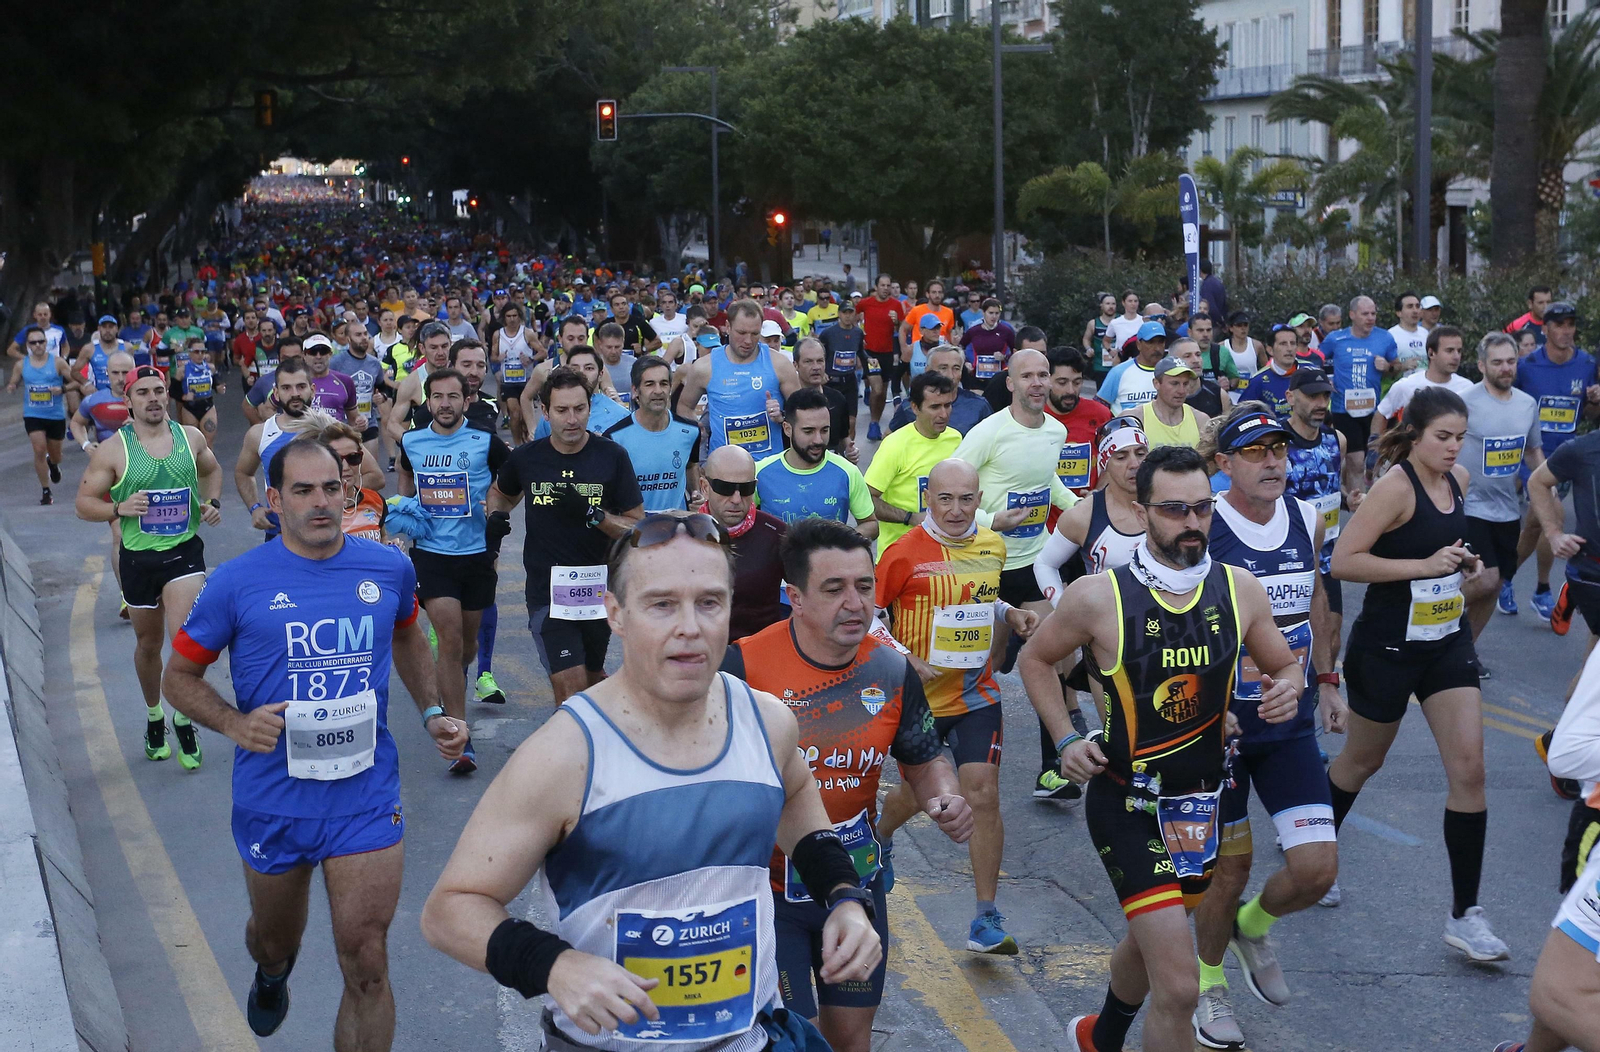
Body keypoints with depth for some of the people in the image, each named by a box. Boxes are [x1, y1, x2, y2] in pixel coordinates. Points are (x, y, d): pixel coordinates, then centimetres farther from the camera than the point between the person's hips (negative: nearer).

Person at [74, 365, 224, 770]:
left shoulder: (191, 437, 0)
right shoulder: (112, 451, -7)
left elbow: (212, 470, 21)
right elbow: (83, 504, -4)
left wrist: (212, 502, 2)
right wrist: (120, 508, -22)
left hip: (184, 552, 0)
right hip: (138, 558, 0)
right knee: (148, 643, 16)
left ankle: (184, 720, 1)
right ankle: (154, 715, 40)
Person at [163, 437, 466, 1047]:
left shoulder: (389, 568, -1)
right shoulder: (238, 581, -8)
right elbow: (180, 677, 1)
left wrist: (431, 712, 7)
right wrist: (235, 723, -18)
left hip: (367, 797, 0)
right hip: (274, 802, 0)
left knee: (366, 967, -5)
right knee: (275, 939, 24)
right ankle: (271, 975, 62)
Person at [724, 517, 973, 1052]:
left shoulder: (891, 669, -6)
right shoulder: (744, 665, -20)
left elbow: (924, 758, 8)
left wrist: (945, 798, -12)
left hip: (857, 882, 4)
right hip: (768, 885, -4)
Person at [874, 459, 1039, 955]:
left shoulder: (992, 546, 4)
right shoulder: (904, 552, -13)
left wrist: (1012, 614, 1)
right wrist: (904, 660, -18)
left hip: (977, 694, 3)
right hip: (919, 694, -3)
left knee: (982, 793, -8)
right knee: (917, 796, 12)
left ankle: (986, 920, 0)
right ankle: (877, 840, 50)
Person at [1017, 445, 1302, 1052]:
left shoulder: (1240, 591, -6)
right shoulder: (1099, 597, -16)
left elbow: (1284, 665, 10)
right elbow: (1035, 659, 1)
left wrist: (1287, 688, -13)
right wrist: (1066, 741, -10)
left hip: (1202, 801, 5)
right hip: (1128, 806, -5)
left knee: (1151, 938, 29)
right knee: (1179, 989, -15)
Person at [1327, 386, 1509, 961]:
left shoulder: (1458, 480, 4)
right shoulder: (1395, 485, -18)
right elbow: (1342, 560, -24)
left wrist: (1464, 568, 5)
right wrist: (1425, 566, -26)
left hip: (1447, 641, 6)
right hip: (1388, 647, -6)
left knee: (1469, 769, -5)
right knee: (1363, 761, 14)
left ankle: (1464, 914, 2)